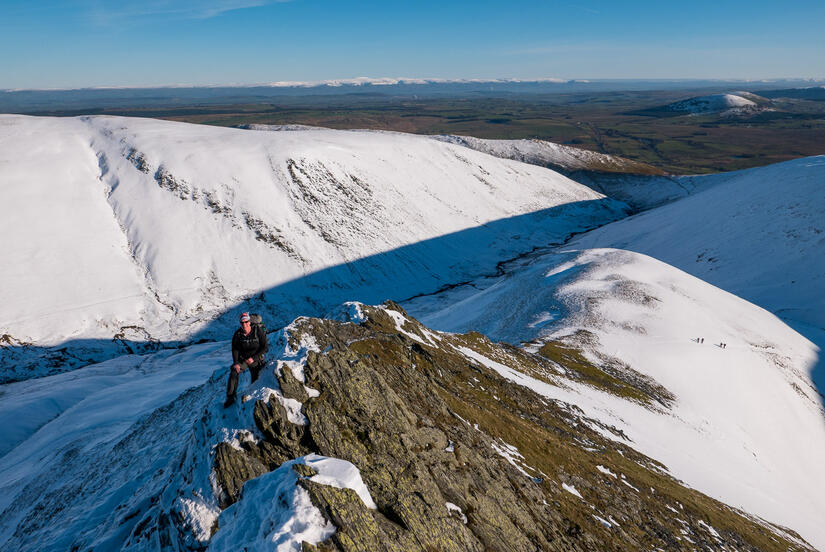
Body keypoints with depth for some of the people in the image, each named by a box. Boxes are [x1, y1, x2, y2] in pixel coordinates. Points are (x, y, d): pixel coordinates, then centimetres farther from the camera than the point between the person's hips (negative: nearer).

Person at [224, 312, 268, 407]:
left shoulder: (258, 331, -18)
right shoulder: (238, 333, -12)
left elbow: (264, 347, -13)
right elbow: (235, 349, -3)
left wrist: (253, 358, -19)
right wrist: (236, 363, -15)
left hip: (256, 358, -1)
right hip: (242, 358, 1)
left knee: (256, 380, 1)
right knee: (234, 373, -22)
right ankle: (230, 398, -14)